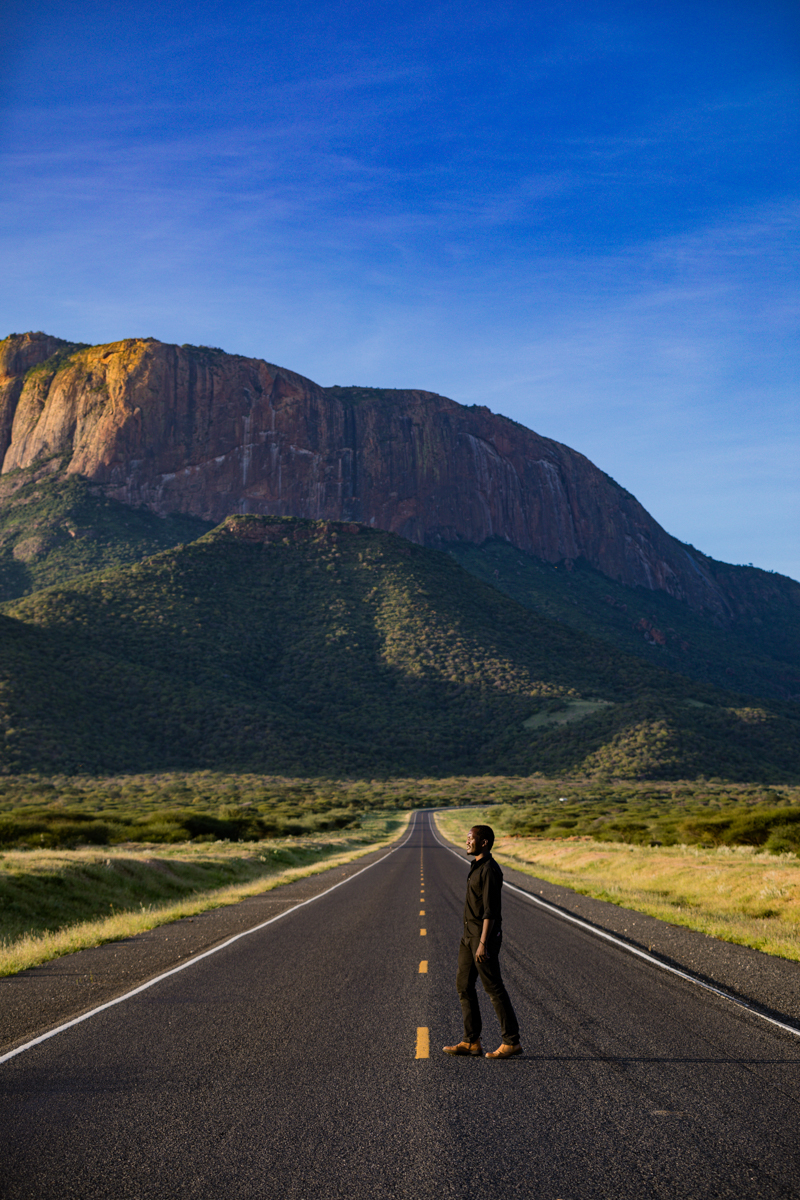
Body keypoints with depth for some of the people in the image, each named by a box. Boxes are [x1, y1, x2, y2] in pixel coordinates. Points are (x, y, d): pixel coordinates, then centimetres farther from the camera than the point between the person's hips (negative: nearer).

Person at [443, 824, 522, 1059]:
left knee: (494, 989, -3)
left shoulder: (490, 870, -17)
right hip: (470, 934, 10)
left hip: (485, 936, -10)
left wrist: (483, 943, -25)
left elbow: (490, 910, -22)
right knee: (464, 985, 9)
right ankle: (471, 1042, 13)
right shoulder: (477, 867, 14)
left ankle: (511, 1041, 5)